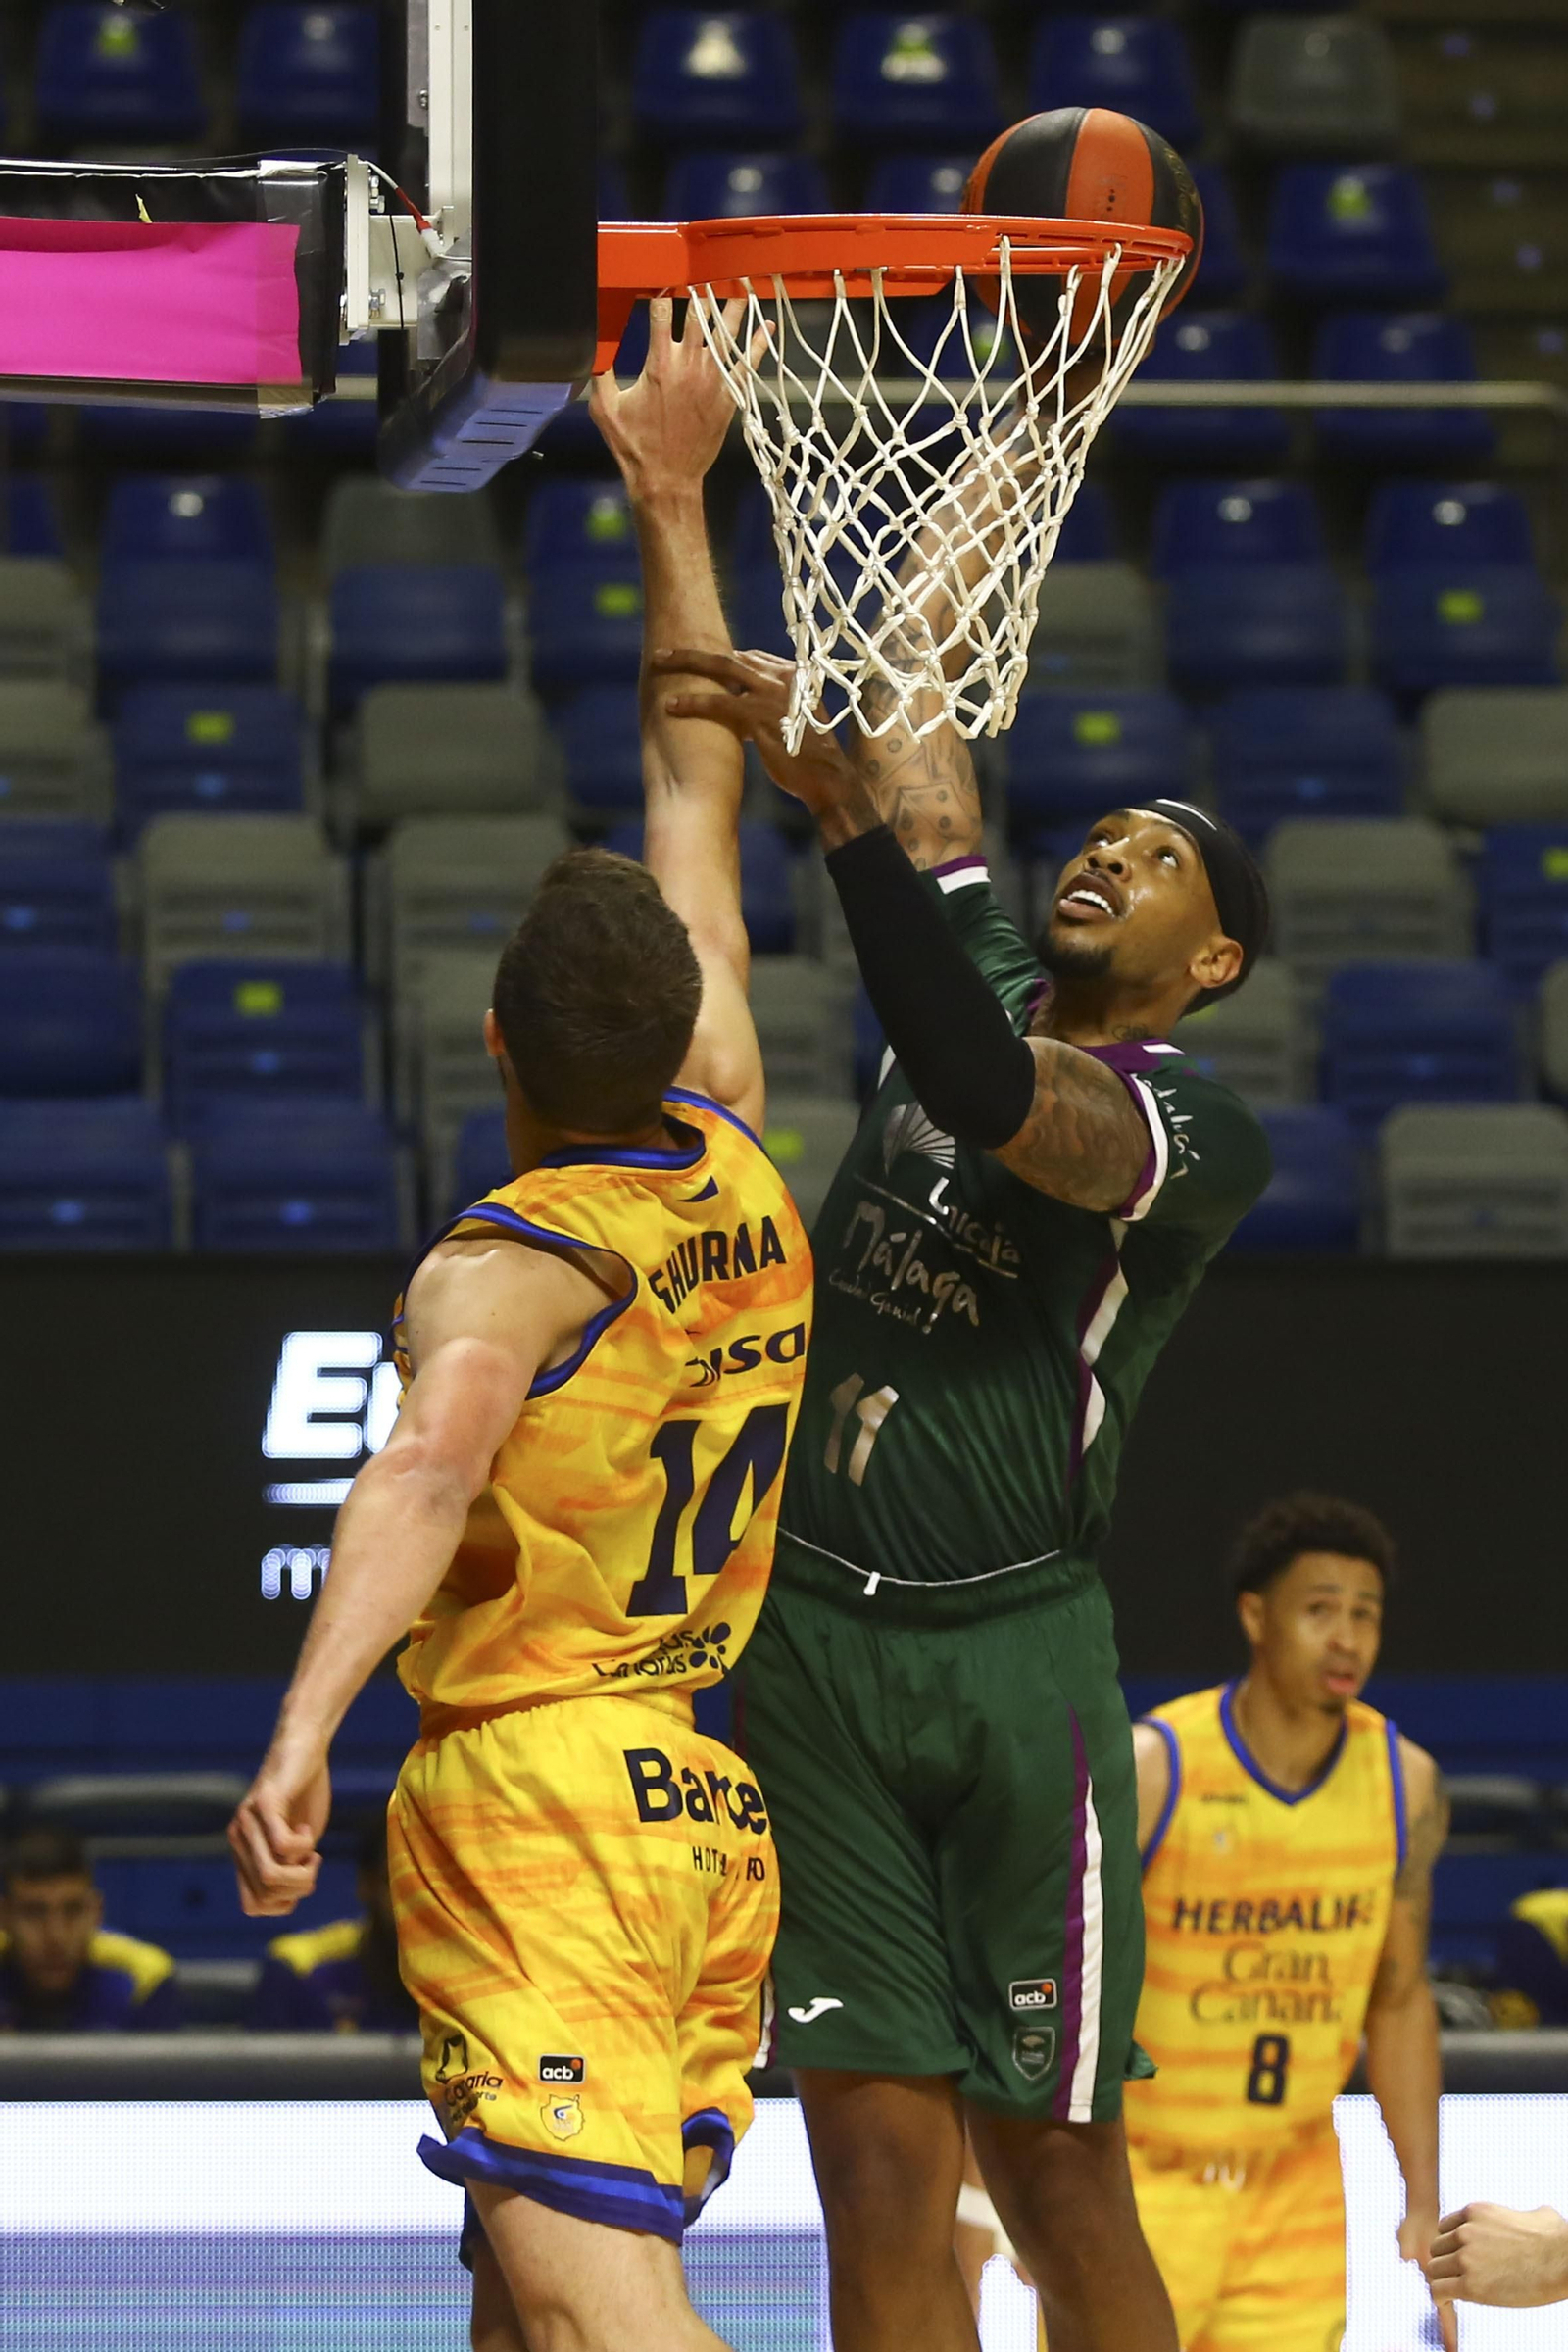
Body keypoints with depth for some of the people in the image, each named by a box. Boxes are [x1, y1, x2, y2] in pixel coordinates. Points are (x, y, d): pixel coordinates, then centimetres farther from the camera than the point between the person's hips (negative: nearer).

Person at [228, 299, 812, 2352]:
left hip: (541, 1797, -8)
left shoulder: (499, 1270, -8)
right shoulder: (739, 1175, 11)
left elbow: (428, 1470, -30)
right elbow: (698, 804, 22)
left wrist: (304, 1731, -42)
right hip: (716, 1802, 8)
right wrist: (672, 510, 29)